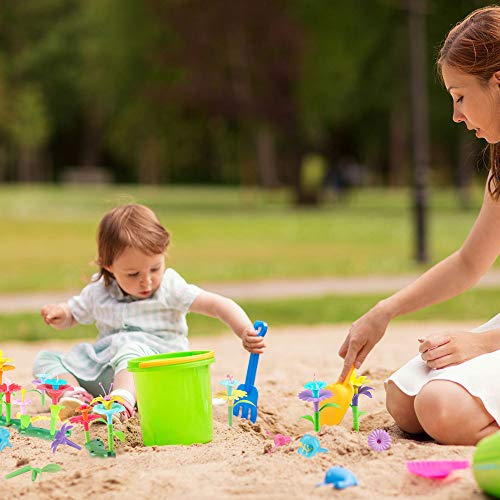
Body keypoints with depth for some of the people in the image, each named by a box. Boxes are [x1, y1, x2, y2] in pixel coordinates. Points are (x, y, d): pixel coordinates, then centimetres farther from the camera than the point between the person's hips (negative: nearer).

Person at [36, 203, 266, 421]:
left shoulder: (170, 288, -6)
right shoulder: (99, 292, 7)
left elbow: (217, 304, -14)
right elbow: (72, 315, 22)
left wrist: (245, 331, -32)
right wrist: (59, 313, -4)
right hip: (103, 369, 5)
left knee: (130, 347, -37)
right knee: (45, 360, -5)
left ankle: (123, 400, -60)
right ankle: (75, 393, -31)